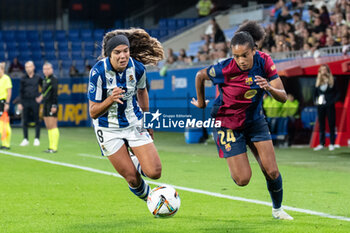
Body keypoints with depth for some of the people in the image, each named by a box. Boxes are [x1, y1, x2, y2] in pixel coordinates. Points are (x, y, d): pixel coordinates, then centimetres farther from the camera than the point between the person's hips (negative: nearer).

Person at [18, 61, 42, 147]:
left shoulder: (38, 78, 3)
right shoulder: (23, 79, 7)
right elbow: (21, 91, 8)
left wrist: (41, 97, 0)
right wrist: (20, 103, 2)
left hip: (35, 101, -2)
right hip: (25, 102, 2)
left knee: (37, 121, -2)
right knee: (25, 121, 2)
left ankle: (37, 139, 4)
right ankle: (25, 139, 9)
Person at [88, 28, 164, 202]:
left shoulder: (137, 67, -13)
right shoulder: (98, 72, -23)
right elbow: (93, 112, -19)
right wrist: (110, 99, -38)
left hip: (134, 123, 3)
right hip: (108, 129, -3)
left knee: (154, 172, -11)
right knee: (133, 179, -3)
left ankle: (137, 163, 25)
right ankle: (145, 194, 33)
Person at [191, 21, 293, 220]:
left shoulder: (264, 62, -16)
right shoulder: (226, 69, -26)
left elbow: (283, 97, -14)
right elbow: (200, 75, -5)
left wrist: (269, 88, -35)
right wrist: (201, 103, 8)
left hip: (255, 120, 3)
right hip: (228, 124, -3)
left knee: (272, 171, -6)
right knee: (243, 179, -7)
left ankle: (278, 208, 22)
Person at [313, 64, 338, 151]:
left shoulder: (332, 80, 0)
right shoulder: (318, 81, 10)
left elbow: (336, 93, 0)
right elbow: (315, 93, 16)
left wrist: (332, 101, -11)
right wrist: (316, 100, 3)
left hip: (329, 105, -4)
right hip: (320, 106, 4)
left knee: (331, 124, -1)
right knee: (321, 125, 6)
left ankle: (332, 144, 3)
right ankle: (321, 143, 10)